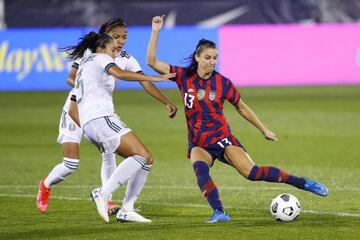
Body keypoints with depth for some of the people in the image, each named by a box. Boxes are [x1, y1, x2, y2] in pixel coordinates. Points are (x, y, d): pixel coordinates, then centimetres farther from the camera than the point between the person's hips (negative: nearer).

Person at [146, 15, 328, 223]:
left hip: (222, 138, -2)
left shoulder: (223, 83, -6)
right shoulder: (184, 77, -3)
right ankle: (220, 212, -34)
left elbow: (242, 107, 8)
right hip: (198, 143, 2)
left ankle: (303, 183, -8)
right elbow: (152, 62, -6)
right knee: (199, 167, -33)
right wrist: (156, 32, -13)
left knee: (252, 172, -19)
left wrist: (264, 130, 12)